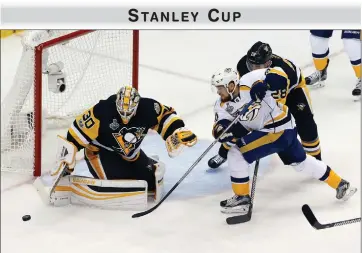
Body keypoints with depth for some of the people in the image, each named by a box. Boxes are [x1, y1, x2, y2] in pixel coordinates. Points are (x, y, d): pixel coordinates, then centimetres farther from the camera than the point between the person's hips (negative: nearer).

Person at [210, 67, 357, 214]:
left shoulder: (249, 81, -24)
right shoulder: (222, 105, -4)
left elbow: (280, 76, -25)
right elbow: (219, 131, -12)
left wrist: (263, 84, -40)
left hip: (280, 129, -9)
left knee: (236, 155, -13)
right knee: (300, 161, 24)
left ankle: (241, 199, 0)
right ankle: (340, 185, 39)